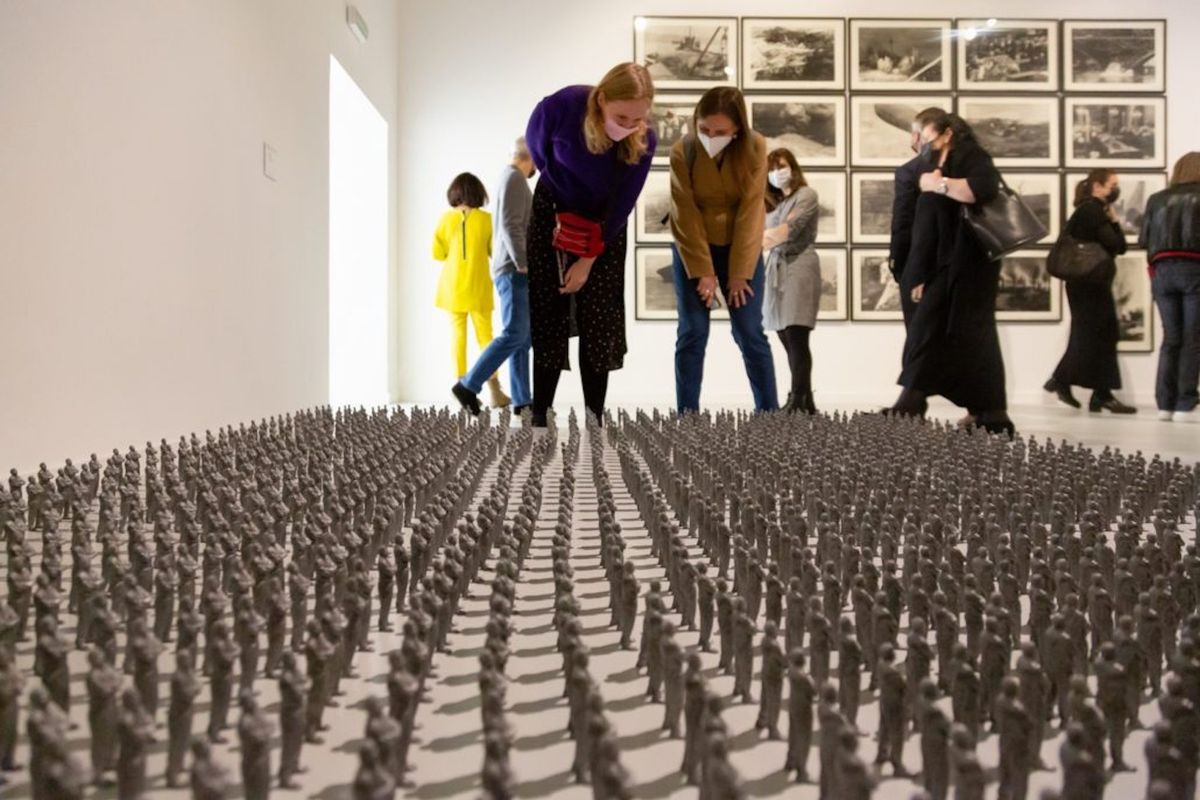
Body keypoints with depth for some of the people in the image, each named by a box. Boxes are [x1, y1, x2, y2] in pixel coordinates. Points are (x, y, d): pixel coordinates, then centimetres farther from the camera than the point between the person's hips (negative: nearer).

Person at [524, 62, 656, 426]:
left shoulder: (643, 141, -26)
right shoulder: (560, 106, -29)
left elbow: (621, 205, -16)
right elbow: (535, 146, -6)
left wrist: (589, 258, -15)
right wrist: (564, 194, 0)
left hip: (604, 225, 1)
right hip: (553, 212, 0)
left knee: (599, 323, -2)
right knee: (548, 317, -2)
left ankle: (595, 419, 5)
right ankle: (540, 415, 5)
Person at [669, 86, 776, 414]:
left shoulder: (754, 147, -16)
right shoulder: (683, 151, -15)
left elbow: (750, 212, -14)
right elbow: (685, 216, -13)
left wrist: (739, 272, -14)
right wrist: (703, 272, -15)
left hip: (740, 247, 0)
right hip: (692, 249, 0)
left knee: (750, 334, -1)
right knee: (692, 334, -2)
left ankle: (770, 413, 7)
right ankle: (687, 418, 4)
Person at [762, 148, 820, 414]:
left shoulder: (806, 195, 1)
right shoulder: (773, 202, 22)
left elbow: (789, 228, -13)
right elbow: (768, 236, 11)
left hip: (799, 266, -7)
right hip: (775, 268, 7)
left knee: (796, 337, -13)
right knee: (788, 340, 4)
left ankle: (797, 402, -14)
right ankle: (805, 401, 9)